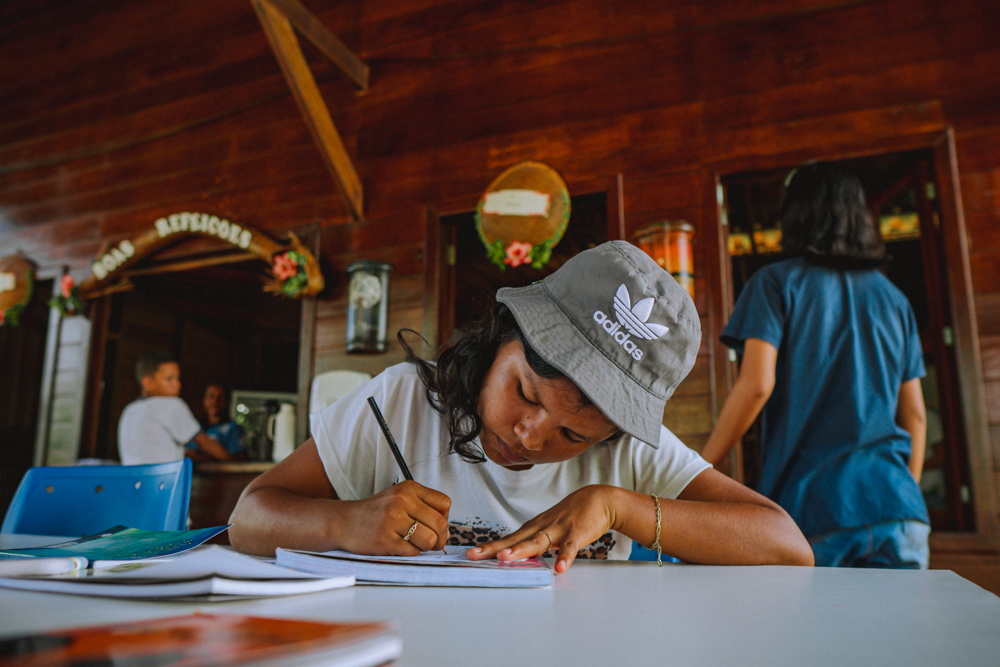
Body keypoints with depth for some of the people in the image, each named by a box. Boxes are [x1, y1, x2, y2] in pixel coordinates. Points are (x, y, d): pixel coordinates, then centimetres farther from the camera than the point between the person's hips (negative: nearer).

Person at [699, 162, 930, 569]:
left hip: (812, 505, -4)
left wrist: (700, 468, -2)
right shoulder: (893, 298, 15)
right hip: (895, 505, 4)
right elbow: (914, 414, 15)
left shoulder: (776, 283, 2)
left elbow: (756, 385, -11)